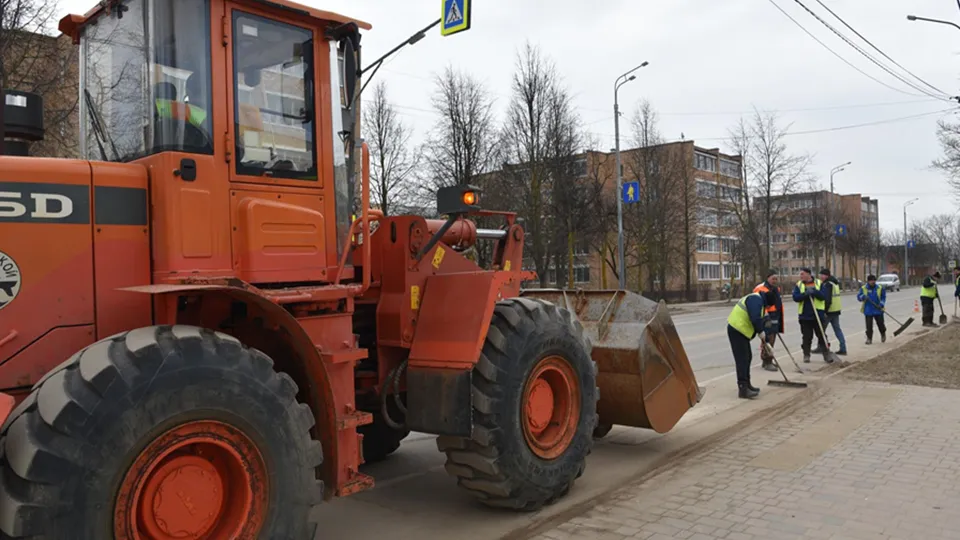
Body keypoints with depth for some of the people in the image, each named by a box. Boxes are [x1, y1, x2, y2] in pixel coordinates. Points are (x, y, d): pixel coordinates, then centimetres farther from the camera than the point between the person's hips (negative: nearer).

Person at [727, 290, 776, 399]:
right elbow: (755, 319, -26)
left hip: (740, 330, 11)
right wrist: (761, 331, -8)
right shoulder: (755, 299, -14)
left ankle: (746, 385, 28)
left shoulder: (759, 301, 20)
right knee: (742, 359, -10)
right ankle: (742, 389, -9)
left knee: (747, 357, 17)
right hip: (737, 330, -11)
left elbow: (761, 320, 22)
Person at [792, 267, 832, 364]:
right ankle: (806, 355, 14)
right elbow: (795, 297, -8)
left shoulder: (819, 283, 1)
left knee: (821, 335, 3)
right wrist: (805, 294, -23)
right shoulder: (799, 285, 4)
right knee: (807, 337, 5)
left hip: (818, 315, -1)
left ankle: (826, 354, 11)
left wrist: (814, 292, -24)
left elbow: (823, 296, -8)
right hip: (804, 315, 1)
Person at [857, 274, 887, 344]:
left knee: (880, 324, 9)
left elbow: (883, 297, 6)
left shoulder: (880, 288, 1)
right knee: (869, 325, -1)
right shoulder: (863, 288, -1)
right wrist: (863, 297, -23)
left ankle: (883, 335, 36)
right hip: (868, 311, -1)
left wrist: (881, 304, -10)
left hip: (878, 310, 1)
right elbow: (859, 297, -1)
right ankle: (869, 338, 8)